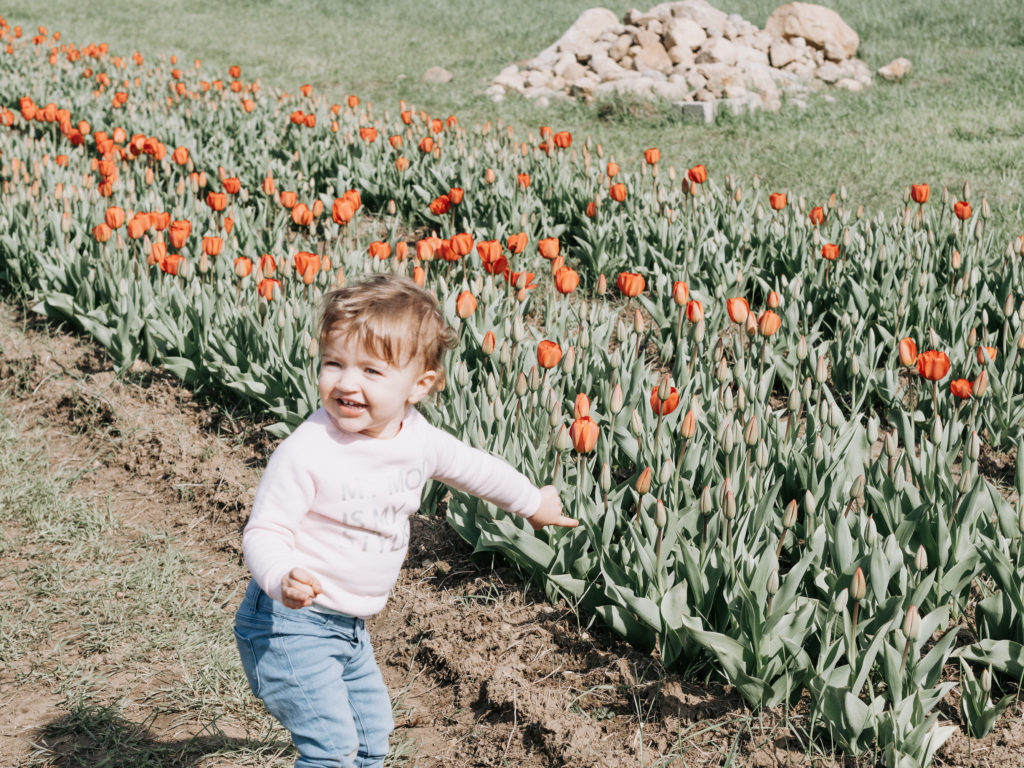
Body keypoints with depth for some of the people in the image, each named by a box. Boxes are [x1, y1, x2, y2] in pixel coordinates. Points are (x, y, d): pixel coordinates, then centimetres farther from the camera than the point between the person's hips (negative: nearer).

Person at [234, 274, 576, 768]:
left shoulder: (418, 439, -5)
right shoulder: (306, 452, -25)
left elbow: (472, 468, 15)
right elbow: (264, 532, -22)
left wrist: (532, 502, 30)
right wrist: (282, 580, -43)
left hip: (349, 625, 8)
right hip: (289, 622, -7)